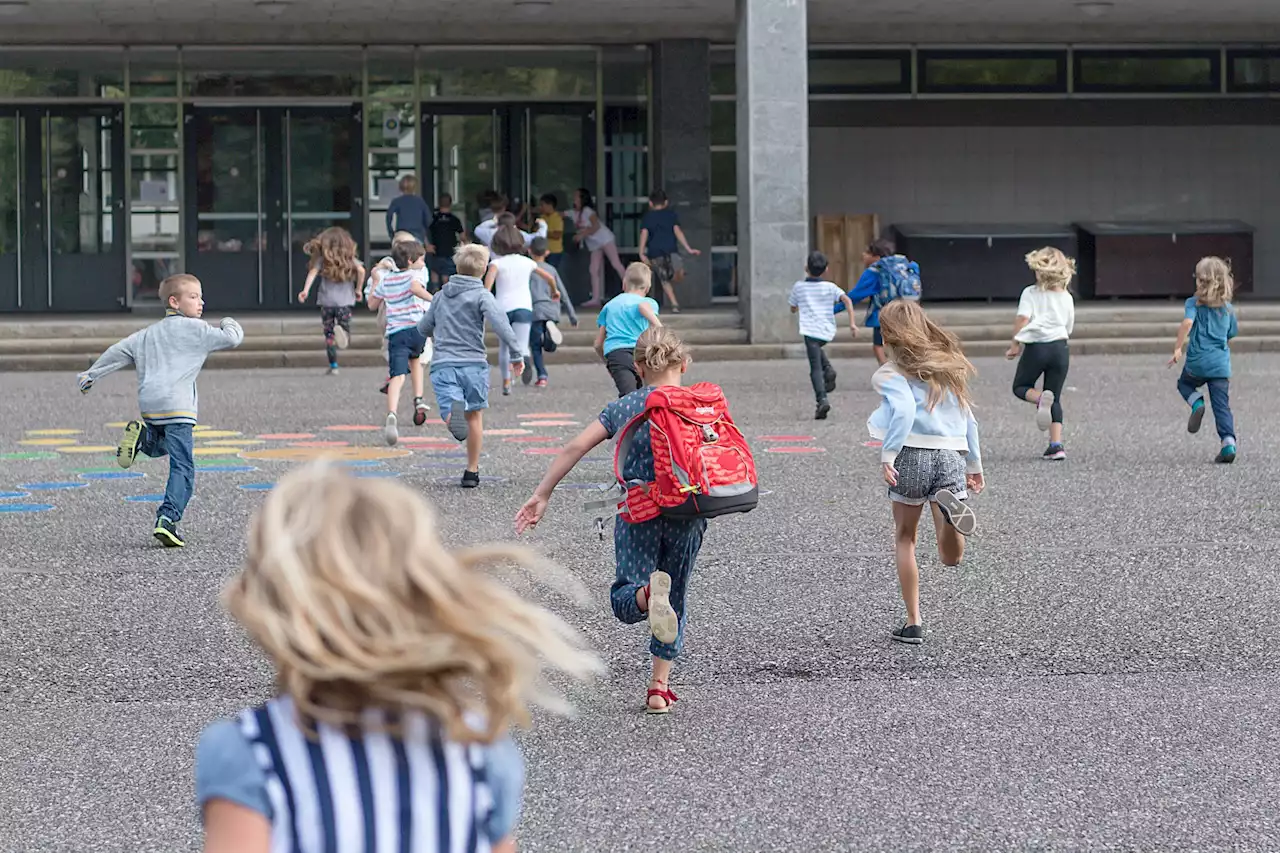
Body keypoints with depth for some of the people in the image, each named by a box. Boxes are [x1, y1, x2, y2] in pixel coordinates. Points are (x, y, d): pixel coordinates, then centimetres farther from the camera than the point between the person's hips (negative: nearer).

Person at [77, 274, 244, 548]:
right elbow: (232, 339, 0)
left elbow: (118, 352, 23)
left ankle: (142, 436, 0)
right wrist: (230, 325, 24)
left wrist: (90, 375, 33)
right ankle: (167, 519, -22)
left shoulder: (148, 333, 22)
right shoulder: (195, 329, 3)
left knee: (161, 446, 33)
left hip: (148, 405, 6)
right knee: (182, 468, -7)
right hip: (177, 406, -6)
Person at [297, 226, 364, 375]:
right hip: (345, 301, 0)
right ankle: (342, 332, -33)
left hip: (326, 300, 0)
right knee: (345, 339, 4)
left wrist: (306, 290, -18)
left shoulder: (322, 258, 3)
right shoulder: (349, 257, 6)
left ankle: (333, 366, 6)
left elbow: (313, 271, -10)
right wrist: (358, 289, 7)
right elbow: (361, 270, -6)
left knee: (329, 335, 11)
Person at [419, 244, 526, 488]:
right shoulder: (481, 295, 1)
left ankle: (454, 413, -49)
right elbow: (499, 323, -15)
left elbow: (423, 328, 26)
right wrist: (516, 353, -12)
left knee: (450, 415, -11)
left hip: (443, 365, 2)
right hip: (474, 363, -2)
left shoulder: (442, 295, 16)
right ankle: (472, 472, 17)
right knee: (474, 417, 12)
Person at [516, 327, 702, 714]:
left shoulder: (623, 407, 8)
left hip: (638, 511, -1)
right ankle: (659, 687, 16)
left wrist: (542, 495, 7)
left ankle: (648, 592, -36)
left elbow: (574, 448, 3)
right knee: (676, 600, 17)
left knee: (625, 602, 0)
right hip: (686, 515, 1)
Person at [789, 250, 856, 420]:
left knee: (815, 368, -7)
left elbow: (793, 309, 19)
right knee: (816, 349, 35)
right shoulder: (830, 287, 7)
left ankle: (822, 400, -24)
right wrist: (852, 323, -7)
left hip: (810, 330, -3)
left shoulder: (798, 287, 6)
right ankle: (828, 369, 10)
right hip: (828, 330, 3)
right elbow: (847, 300, -6)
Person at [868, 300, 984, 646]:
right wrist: (974, 466, 26)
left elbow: (904, 411, -19)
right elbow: (968, 419, 20)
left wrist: (887, 456, -23)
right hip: (952, 456, 4)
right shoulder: (948, 366, 18)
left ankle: (913, 623, 12)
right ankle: (949, 504, -30)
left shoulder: (895, 372, 0)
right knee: (951, 557, 3)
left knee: (904, 539, 16)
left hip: (913, 454, -4)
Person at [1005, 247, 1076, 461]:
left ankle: (1040, 398, -19)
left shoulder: (1030, 293, -1)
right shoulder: (1066, 297, 11)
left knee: (1021, 387, 17)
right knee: (1055, 399, 10)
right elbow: (1069, 328, 17)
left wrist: (1015, 345, -5)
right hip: (1060, 347, 3)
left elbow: (1022, 318, -13)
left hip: (1035, 347, -3)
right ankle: (1056, 444, -1)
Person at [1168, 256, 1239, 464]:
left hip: (1197, 362, -3)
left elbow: (1187, 322, -21)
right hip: (1221, 364, 3)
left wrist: (1178, 348, -20)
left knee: (1185, 384, 28)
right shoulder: (1228, 308, 10)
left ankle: (1196, 403, -3)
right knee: (1222, 406, 3)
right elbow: (1230, 336, 18)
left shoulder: (1194, 303, -1)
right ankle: (1229, 444, -12)